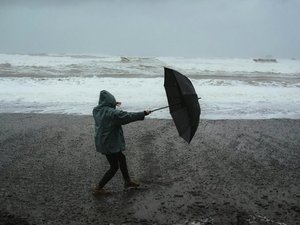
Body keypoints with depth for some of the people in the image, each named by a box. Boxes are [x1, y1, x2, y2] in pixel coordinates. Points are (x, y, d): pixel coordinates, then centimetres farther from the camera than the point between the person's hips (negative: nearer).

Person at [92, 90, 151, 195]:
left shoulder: (96, 110, 0)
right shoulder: (112, 113, -25)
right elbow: (128, 116, -23)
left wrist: (113, 105, 25)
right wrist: (143, 114, -15)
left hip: (101, 142, 9)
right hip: (109, 144, -9)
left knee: (121, 158, 24)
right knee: (114, 167, 7)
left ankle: (127, 181, 38)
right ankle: (98, 188, 14)